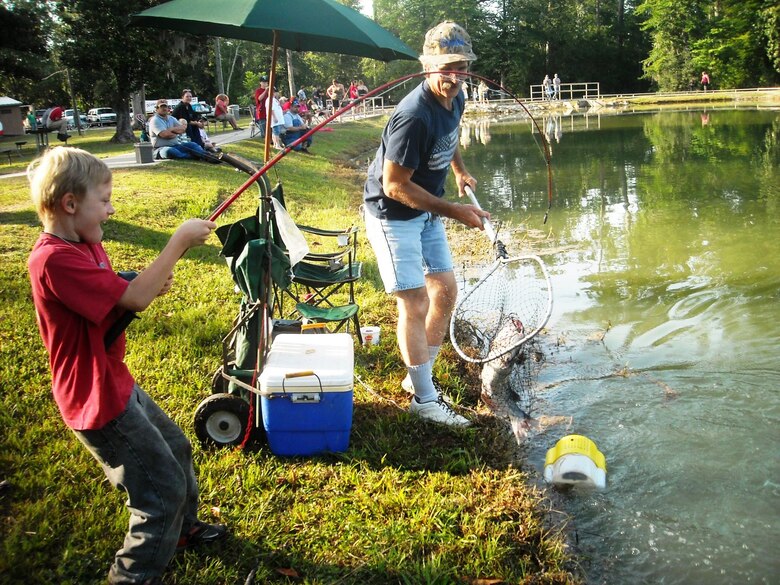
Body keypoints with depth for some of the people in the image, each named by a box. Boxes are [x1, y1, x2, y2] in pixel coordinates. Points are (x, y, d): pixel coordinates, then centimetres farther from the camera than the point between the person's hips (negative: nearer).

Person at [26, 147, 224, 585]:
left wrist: (154, 285, -7)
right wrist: (180, 241, -24)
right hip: (98, 401, -10)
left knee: (176, 448, 25)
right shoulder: (54, 259, -26)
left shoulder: (84, 246, 5)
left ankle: (182, 528, 48)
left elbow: (116, 301, 13)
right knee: (163, 487, -1)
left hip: (116, 383, 10)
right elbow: (134, 297, -31)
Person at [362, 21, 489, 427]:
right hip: (393, 215, -9)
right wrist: (455, 211, -25)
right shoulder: (414, 116, -30)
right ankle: (424, 400, 7)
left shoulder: (455, 99, -2)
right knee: (414, 304, -6)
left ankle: (418, 376, 26)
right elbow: (394, 185, -27)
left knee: (446, 292, 11)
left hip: (426, 212, 9)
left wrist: (460, 170, 11)